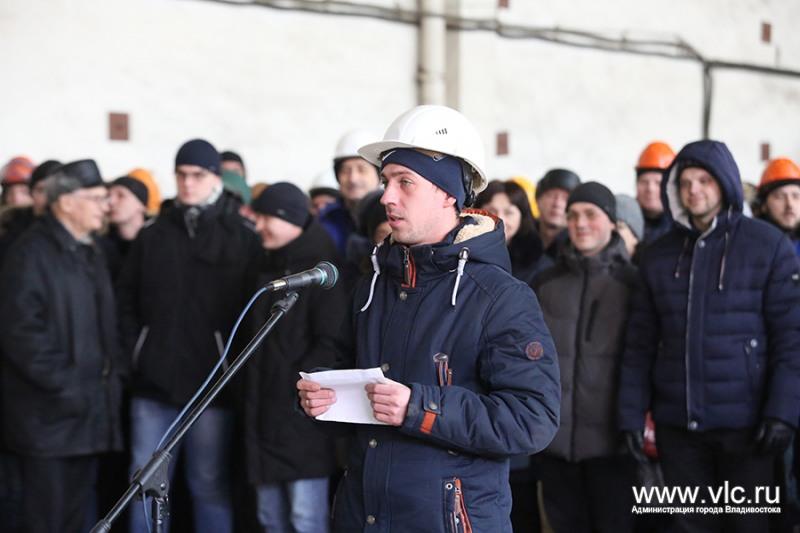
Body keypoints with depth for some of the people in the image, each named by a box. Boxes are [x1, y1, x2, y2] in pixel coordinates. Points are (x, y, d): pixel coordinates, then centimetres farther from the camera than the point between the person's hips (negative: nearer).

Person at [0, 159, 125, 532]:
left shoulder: (90, 253, 17)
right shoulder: (31, 252, -10)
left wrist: (115, 374, 8)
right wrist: (64, 386, -19)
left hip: (90, 410, 8)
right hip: (49, 415, -8)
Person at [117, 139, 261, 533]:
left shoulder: (242, 238, 0)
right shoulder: (152, 235, 10)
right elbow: (126, 297, 13)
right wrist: (135, 349, 2)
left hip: (213, 384, -3)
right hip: (154, 382, 3)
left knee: (210, 486, 5)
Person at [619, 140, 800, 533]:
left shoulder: (768, 246, -2)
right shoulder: (659, 256, 9)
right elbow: (640, 344, 8)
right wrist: (631, 413, 0)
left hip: (744, 423, -3)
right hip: (677, 425, 3)